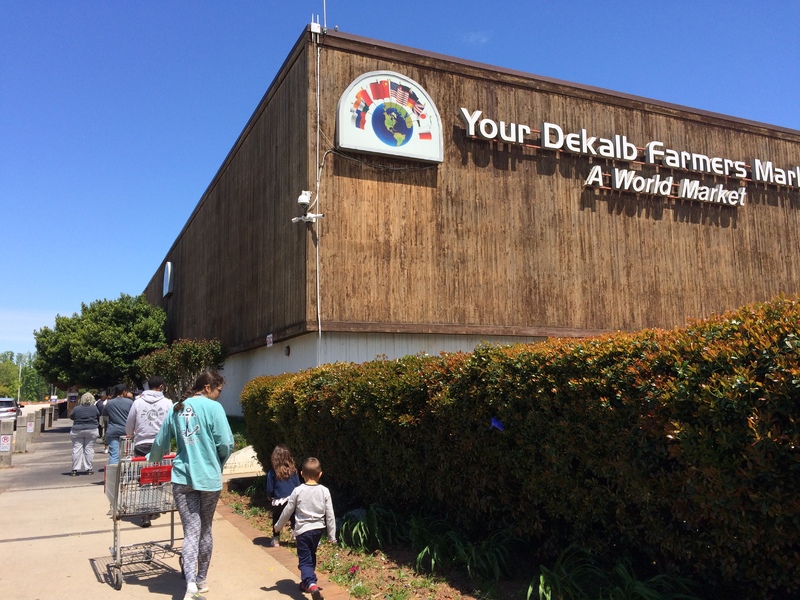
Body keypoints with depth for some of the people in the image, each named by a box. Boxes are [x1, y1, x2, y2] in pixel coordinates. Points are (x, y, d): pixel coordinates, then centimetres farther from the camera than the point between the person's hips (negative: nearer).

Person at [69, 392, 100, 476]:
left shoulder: (76, 409, -5)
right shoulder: (94, 408, -4)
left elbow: (71, 417, 8)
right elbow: (98, 415, 11)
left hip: (77, 431, 0)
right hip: (91, 430, 0)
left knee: (76, 449, 4)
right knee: (89, 449, 5)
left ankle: (75, 469, 3)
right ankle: (89, 469, 6)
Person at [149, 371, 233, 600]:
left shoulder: (176, 409, 8)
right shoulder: (213, 407, -8)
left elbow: (160, 443, 16)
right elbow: (226, 444, -12)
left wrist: (151, 460, 37)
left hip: (182, 478, 3)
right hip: (209, 477, -3)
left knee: (190, 532, 2)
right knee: (205, 530, 15)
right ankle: (201, 580, 29)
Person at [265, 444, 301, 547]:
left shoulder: (272, 472, -11)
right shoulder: (292, 470, -5)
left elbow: (269, 489, -5)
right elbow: (298, 486, 1)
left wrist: (270, 497, 16)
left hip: (278, 502, -1)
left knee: (277, 522, 18)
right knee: (295, 520, 14)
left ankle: (276, 541, 26)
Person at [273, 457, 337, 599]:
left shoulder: (298, 491, -11)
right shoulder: (324, 491, -6)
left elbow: (287, 511, -2)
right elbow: (330, 515, -3)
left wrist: (278, 526, 14)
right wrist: (332, 535, 6)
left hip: (303, 530, -3)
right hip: (318, 529, 3)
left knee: (304, 560, -1)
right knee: (311, 557, 23)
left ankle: (311, 585, -22)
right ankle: (306, 582, 39)